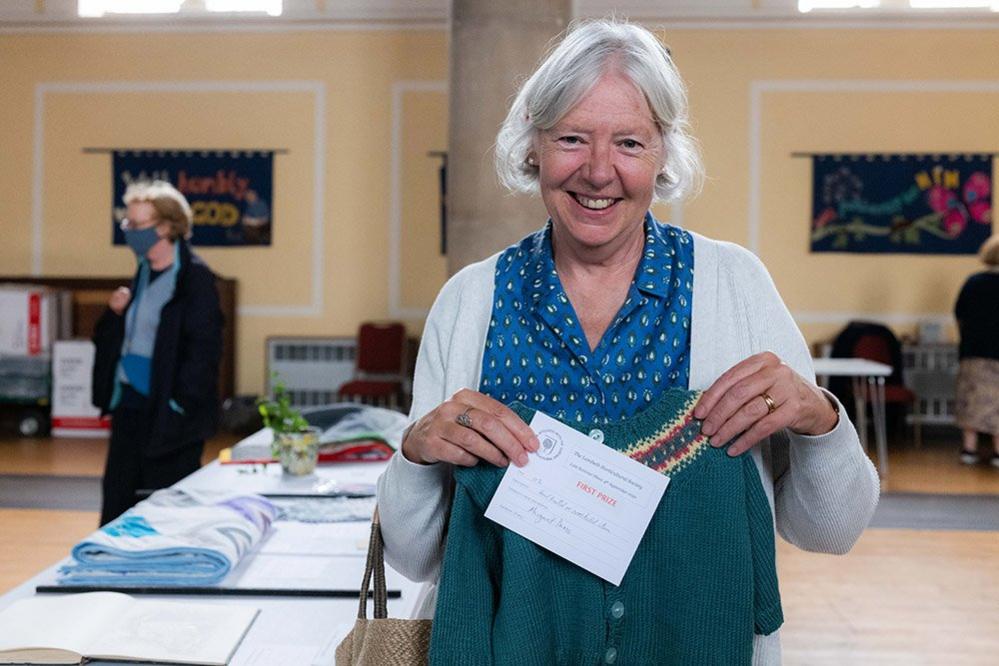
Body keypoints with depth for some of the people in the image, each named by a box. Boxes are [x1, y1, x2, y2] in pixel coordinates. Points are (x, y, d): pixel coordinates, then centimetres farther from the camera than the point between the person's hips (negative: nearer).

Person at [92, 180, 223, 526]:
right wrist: (115, 313, 0)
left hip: (168, 413, -8)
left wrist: (179, 403, -18)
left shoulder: (195, 277, -12)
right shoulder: (143, 273, 13)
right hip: (130, 403, 8)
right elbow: (116, 339, 20)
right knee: (117, 501, 11)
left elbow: (204, 348, -16)